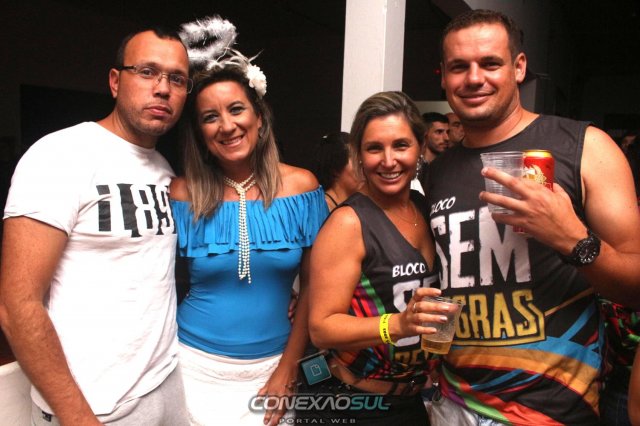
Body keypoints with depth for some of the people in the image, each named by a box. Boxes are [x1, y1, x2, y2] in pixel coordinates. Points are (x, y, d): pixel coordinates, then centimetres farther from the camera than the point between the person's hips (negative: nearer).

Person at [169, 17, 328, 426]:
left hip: (270, 366, 1)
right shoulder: (182, 194, -9)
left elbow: (314, 286, -3)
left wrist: (287, 372, -4)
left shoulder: (301, 186, -7)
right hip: (197, 365, 0)